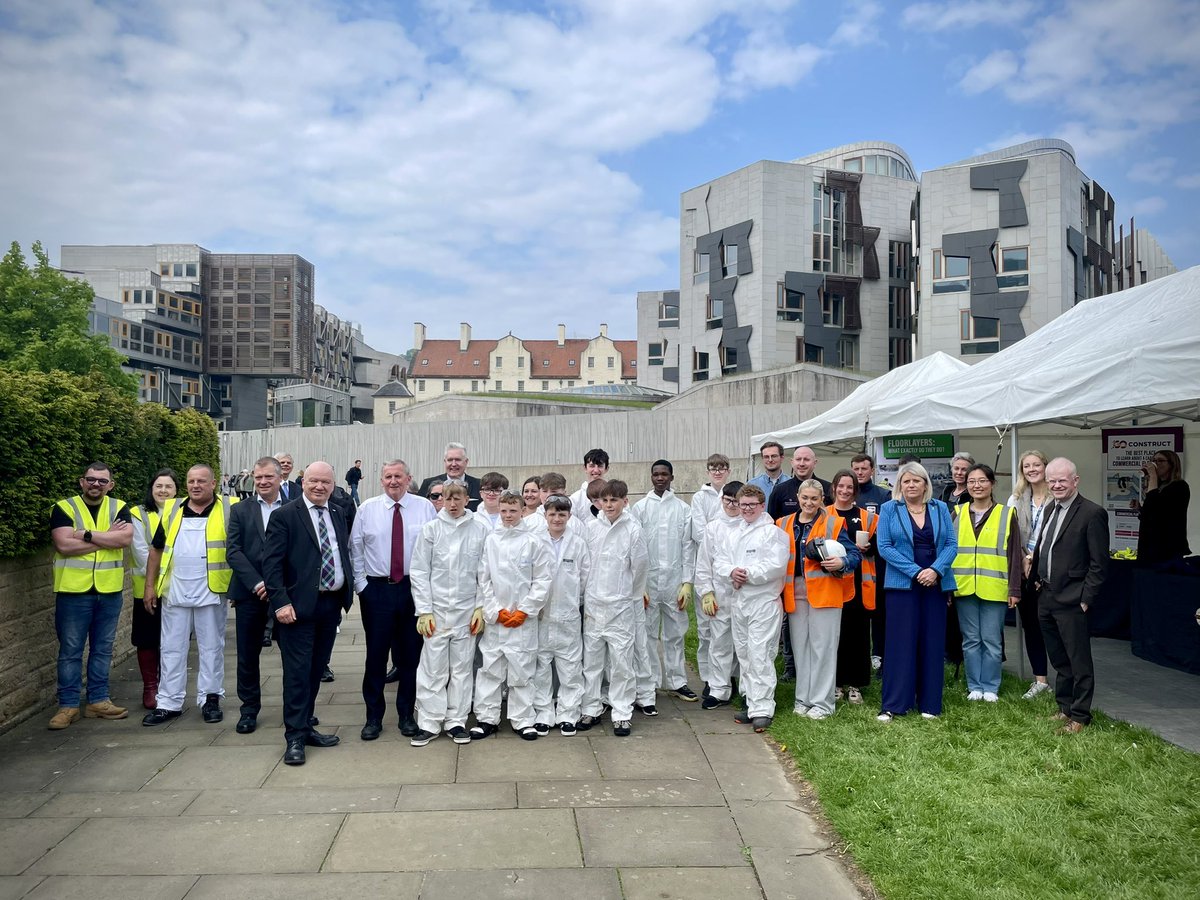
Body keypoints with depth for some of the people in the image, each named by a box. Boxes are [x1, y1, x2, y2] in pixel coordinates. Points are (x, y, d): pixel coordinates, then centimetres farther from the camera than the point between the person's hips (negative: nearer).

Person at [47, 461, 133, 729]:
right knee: (70, 650, 4)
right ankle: (68, 705, 13)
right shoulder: (64, 508, -2)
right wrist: (108, 537, -13)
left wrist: (87, 534, -17)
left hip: (109, 591, 3)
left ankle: (98, 700, 22)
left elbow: (125, 538, -12)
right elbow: (64, 545, -17)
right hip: (73, 590, -3)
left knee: (103, 649, 12)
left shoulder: (119, 508, 5)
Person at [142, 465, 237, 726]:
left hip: (212, 591, -3)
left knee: (211, 648, 7)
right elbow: (156, 549, 14)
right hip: (174, 591, 3)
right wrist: (150, 586, 8)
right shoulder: (172, 510, 9)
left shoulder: (229, 509, -2)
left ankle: (210, 699, 18)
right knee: (171, 648, 9)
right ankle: (169, 703, 18)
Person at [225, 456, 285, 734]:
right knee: (248, 654, 8)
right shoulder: (240, 510, 7)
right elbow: (234, 552, -1)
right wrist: (257, 583, -12)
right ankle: (249, 709, 22)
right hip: (250, 593, 1)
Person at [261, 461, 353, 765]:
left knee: (316, 670, 13)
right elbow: (271, 563, -10)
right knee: (298, 672, -2)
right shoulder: (284, 516, -6)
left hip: (331, 604, 6)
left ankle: (305, 726, 25)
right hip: (298, 606, -6)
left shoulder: (338, 515, 13)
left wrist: (347, 593, 8)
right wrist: (280, 602, -17)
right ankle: (295, 738, 5)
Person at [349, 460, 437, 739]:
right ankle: (373, 717, 19)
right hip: (376, 590, 0)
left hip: (413, 588, 0)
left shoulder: (425, 507, -1)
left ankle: (407, 715, 22)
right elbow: (355, 548, 5)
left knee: (411, 653, 8)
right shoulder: (367, 508, 2)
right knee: (376, 653, 5)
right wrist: (360, 584, 0)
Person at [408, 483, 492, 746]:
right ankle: (429, 722, 12)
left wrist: (481, 607, 0)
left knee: (462, 667, 8)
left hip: (467, 610, 1)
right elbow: (419, 571, 1)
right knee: (432, 668, 2)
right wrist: (424, 611, -3)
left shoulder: (481, 529, -2)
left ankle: (456, 721, 19)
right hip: (436, 609, 0)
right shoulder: (431, 528, -1)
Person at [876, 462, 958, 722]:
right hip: (902, 584, -2)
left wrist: (935, 570, -13)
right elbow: (884, 546, -6)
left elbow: (951, 544, 3)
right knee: (900, 642, -3)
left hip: (935, 584, 3)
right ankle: (892, 705, 4)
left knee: (933, 642, 6)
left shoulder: (940, 509, 9)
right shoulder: (889, 509, 2)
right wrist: (915, 571, -14)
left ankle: (930, 703, 16)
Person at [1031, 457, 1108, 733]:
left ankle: (1079, 716, 14)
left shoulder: (1092, 513, -12)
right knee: (1059, 659, 18)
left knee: (1079, 662, 3)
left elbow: (1099, 563, -13)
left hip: (1071, 601, -8)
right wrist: (1038, 579, 12)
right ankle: (1065, 707, 31)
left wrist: (1086, 599, -14)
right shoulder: (1051, 510, 12)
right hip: (1047, 598, 8)